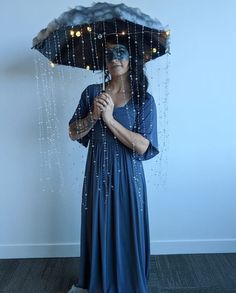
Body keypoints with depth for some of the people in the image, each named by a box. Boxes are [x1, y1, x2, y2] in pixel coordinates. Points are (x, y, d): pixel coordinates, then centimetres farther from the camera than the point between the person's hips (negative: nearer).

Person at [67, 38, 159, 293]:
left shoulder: (144, 100, -5)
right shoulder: (92, 93, 1)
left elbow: (142, 146, -14)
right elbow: (73, 133, 1)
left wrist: (110, 118, -20)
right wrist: (93, 115, -17)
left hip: (128, 176, -1)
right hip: (98, 174, 2)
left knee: (127, 231, 10)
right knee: (97, 228, 14)